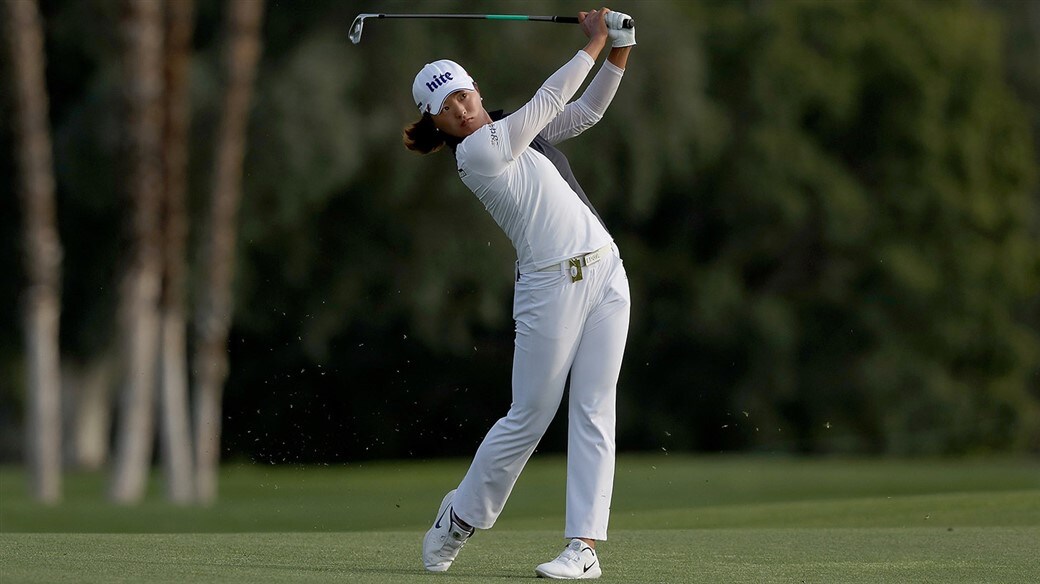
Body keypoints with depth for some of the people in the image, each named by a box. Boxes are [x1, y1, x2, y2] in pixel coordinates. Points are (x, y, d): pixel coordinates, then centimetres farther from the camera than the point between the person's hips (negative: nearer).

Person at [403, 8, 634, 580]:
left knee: (594, 412, -2)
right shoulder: (476, 149, -8)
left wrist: (618, 53, 2)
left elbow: (587, 109, 18)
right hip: (551, 288, -6)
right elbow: (549, 99, -9)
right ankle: (460, 516, 22)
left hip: (605, 272, 6)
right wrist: (592, 44, -2)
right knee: (528, 418, 1)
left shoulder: (519, 131, 17)